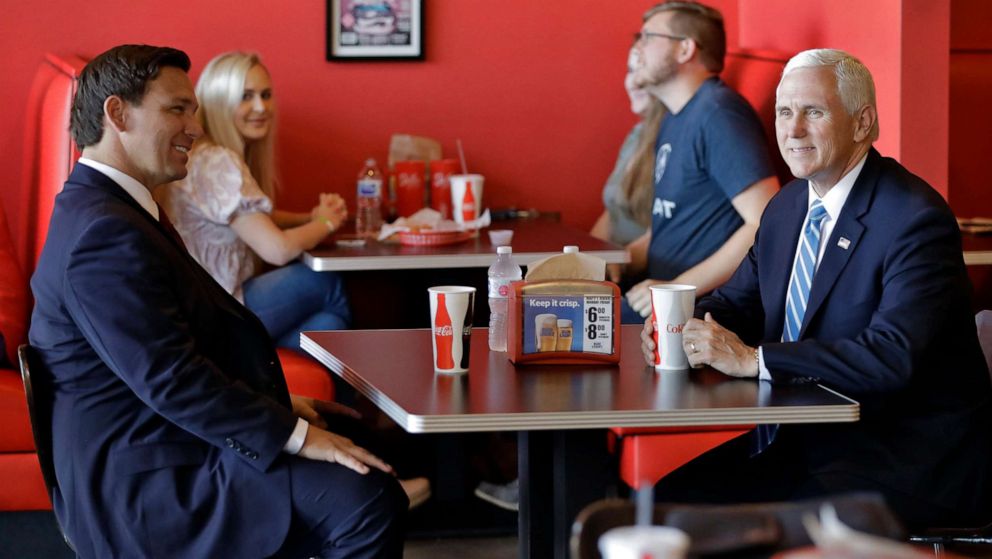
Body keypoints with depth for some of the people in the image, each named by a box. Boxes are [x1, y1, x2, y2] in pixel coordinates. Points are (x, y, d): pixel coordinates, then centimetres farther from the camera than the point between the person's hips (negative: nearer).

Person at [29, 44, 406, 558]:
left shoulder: (110, 209, 16)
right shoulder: (105, 232, -19)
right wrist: (296, 435, -21)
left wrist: (277, 408, 13)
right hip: (141, 488, -12)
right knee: (365, 498, -24)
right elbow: (167, 377, -24)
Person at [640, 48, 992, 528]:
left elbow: (894, 357, -28)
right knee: (669, 502, -5)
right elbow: (739, 299, 19)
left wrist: (754, 359, -27)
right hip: (807, 438, 8)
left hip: (909, 450, -8)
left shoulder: (917, 219, -17)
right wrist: (685, 329, -6)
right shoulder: (787, 207, 10)